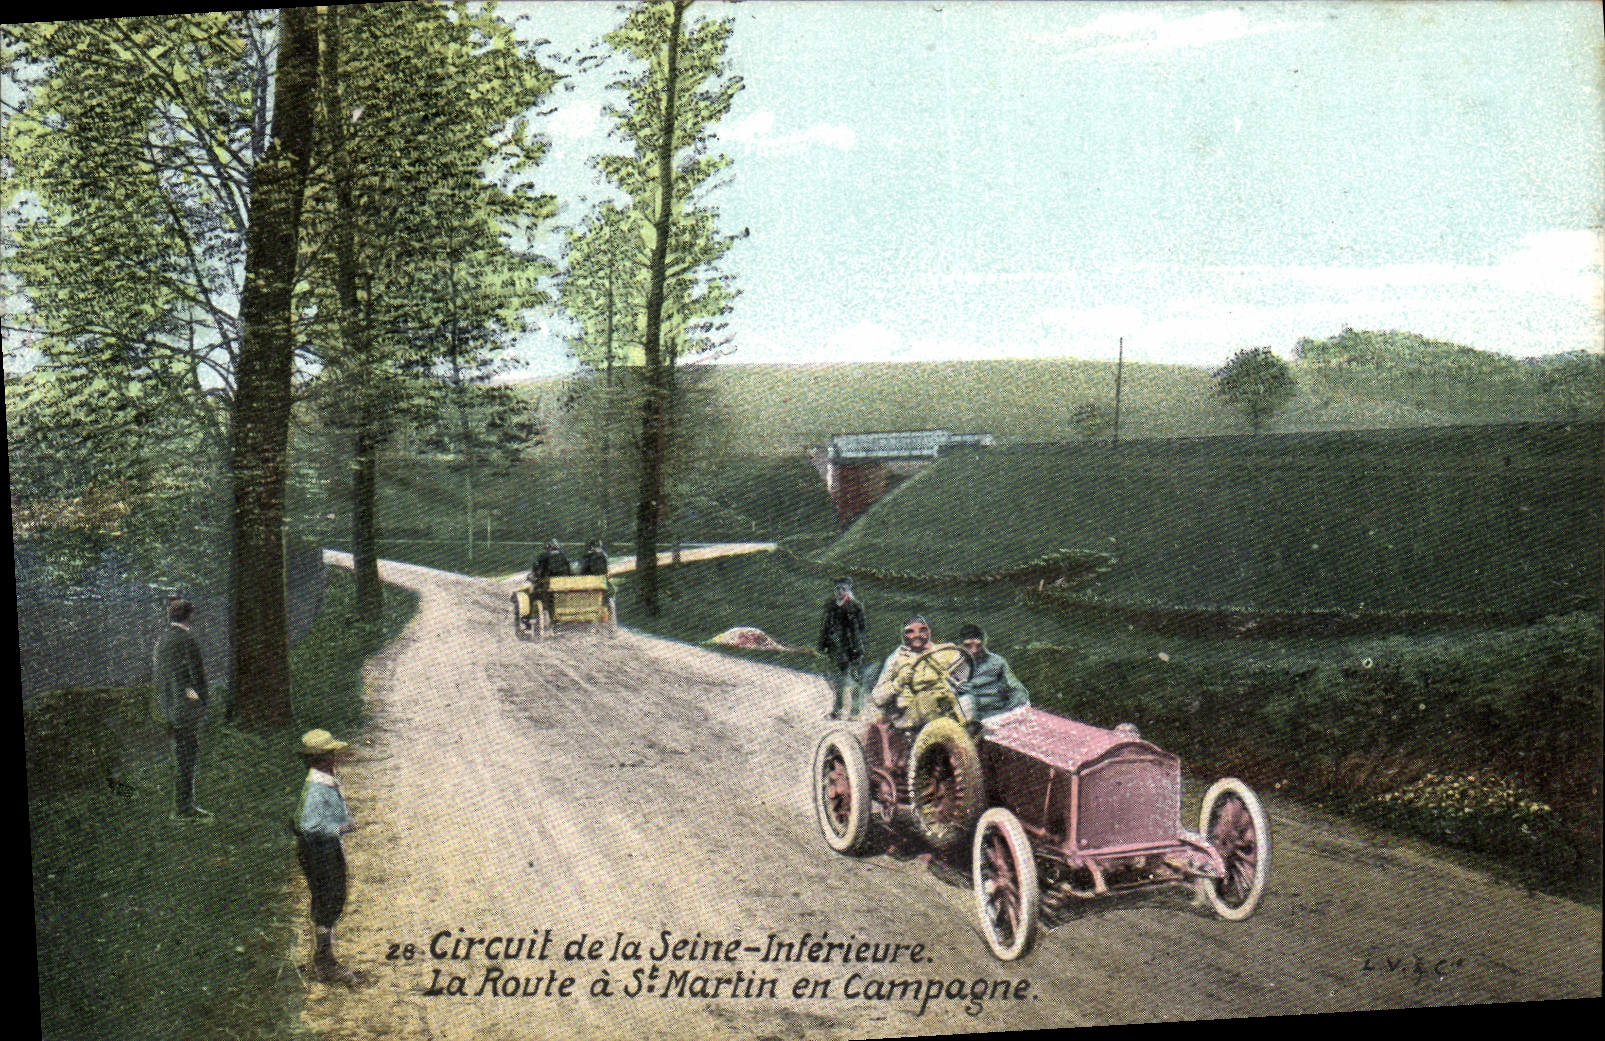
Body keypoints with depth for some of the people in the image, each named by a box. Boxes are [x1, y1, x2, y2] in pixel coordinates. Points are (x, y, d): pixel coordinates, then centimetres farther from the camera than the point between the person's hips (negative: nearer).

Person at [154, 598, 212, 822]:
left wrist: (163, 705, 22)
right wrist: (203, 701, -7)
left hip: (169, 705, 9)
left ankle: (183, 805, 18)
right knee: (188, 754, -5)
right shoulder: (186, 639, -14)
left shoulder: (162, 640, 13)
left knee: (180, 752, 13)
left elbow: (159, 675, 17)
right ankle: (184, 807, -5)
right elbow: (196, 672, -14)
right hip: (186, 704, -9)